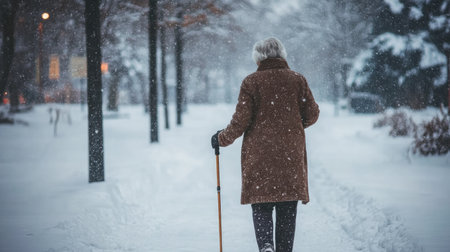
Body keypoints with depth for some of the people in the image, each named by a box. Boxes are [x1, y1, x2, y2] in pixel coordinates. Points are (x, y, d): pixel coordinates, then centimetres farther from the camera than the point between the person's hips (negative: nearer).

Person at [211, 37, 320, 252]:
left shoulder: (251, 82, -3)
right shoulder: (297, 80, 3)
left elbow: (241, 120, -6)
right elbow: (312, 114, 7)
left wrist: (222, 139, 10)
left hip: (259, 156, -2)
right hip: (291, 156, 2)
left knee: (261, 206, 6)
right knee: (287, 210, 10)